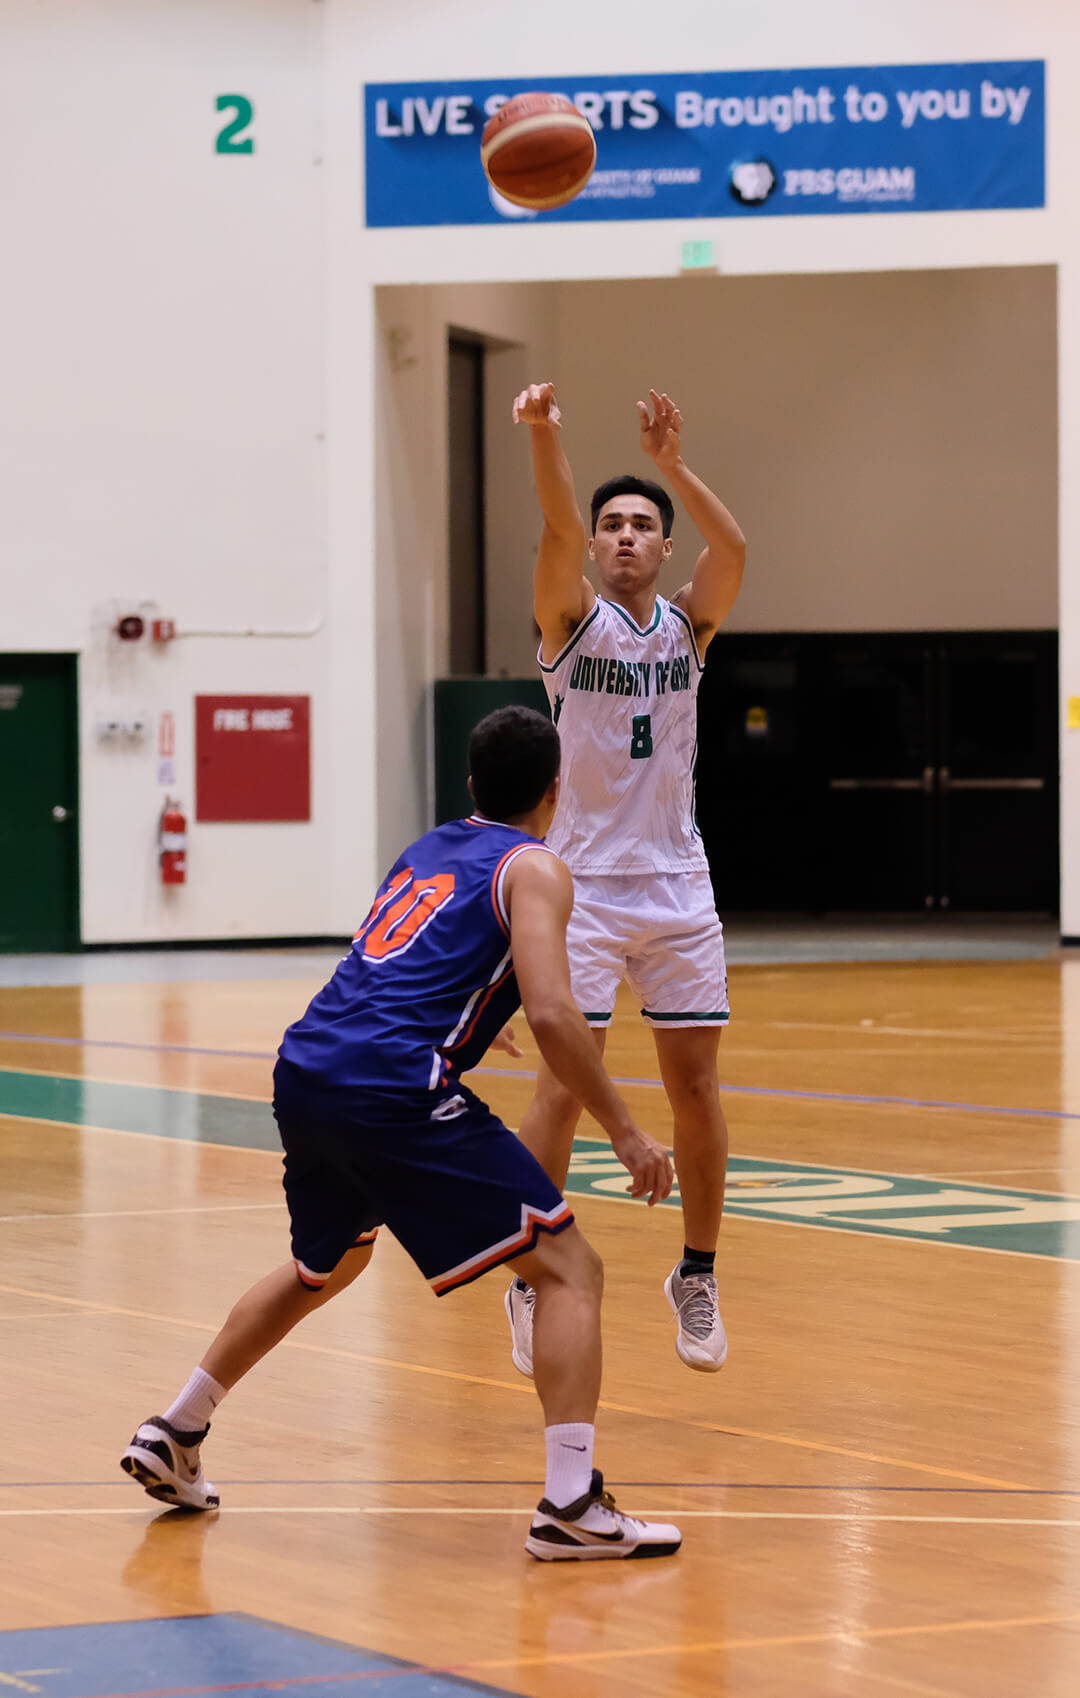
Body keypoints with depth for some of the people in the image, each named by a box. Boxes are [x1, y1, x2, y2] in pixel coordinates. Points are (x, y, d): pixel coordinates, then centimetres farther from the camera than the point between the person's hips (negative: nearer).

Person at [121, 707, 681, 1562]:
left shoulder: (430, 848, 23)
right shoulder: (534, 868, 1)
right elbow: (551, 1013, -14)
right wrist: (626, 1132, -7)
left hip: (304, 1073, 8)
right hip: (395, 1088, -8)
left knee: (324, 1268, 33)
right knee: (569, 1266, -3)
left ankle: (172, 1437, 40)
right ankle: (572, 1505, -15)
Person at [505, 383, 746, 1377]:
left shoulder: (689, 626, 6)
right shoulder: (573, 621, -1)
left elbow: (734, 548, -14)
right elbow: (558, 532, -21)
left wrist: (672, 466, -29)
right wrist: (544, 438, -40)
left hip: (677, 884, 3)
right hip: (585, 884, -3)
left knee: (696, 1088, 5)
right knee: (564, 1090, -6)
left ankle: (698, 1277, 19)